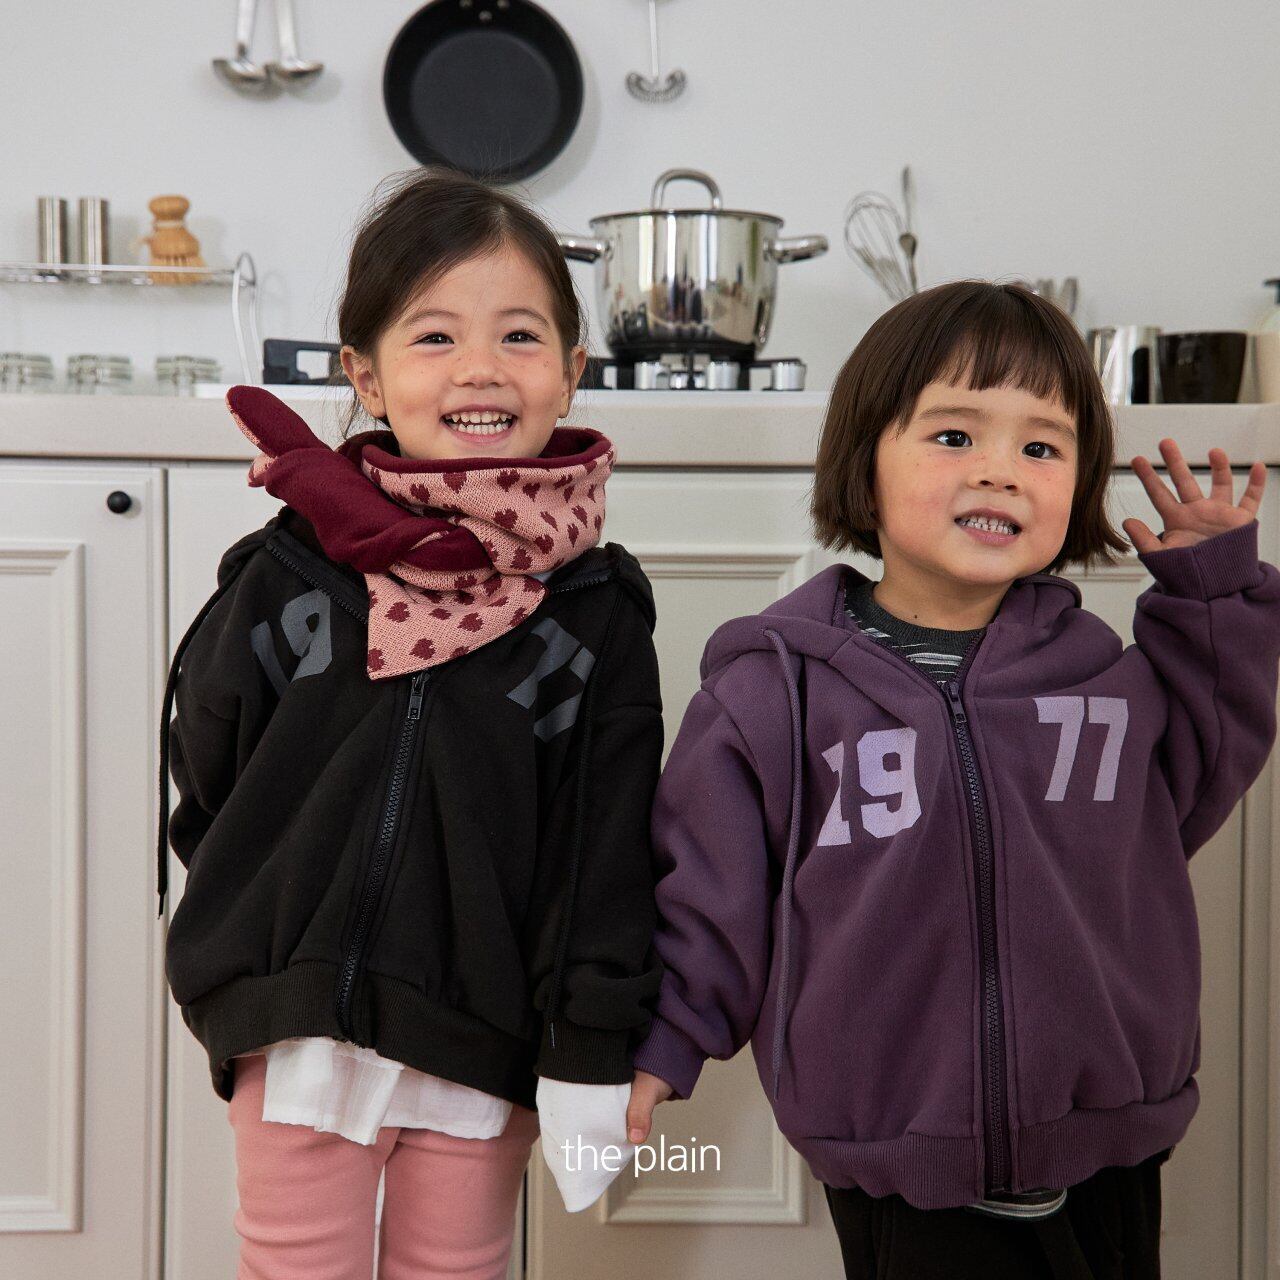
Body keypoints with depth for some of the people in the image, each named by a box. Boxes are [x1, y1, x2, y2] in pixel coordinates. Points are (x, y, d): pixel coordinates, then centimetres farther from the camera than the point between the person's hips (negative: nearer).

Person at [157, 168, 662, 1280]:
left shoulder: (595, 605, -7)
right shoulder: (283, 576, -5)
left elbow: (609, 854, -6)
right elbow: (205, 788, 7)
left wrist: (593, 1065, -7)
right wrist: (285, 937, 6)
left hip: (485, 1048, 0)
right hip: (300, 1032, 1)